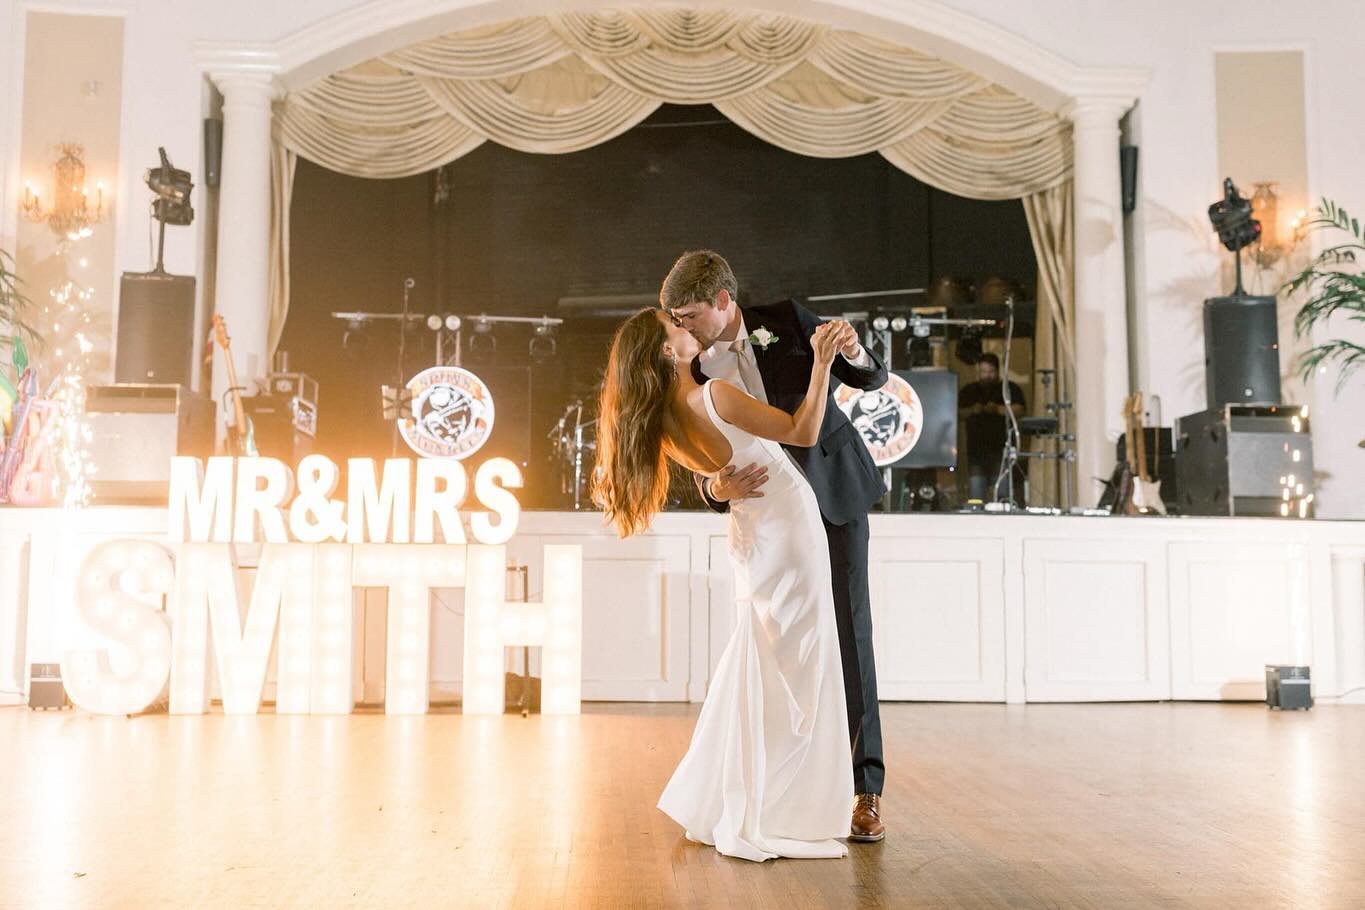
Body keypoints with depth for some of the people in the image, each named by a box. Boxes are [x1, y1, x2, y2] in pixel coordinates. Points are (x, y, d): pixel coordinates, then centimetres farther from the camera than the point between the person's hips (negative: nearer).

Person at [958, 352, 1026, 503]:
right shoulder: (968, 391, 18)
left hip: (1002, 451, -2)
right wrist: (971, 411, -10)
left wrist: (998, 409, -20)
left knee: (1003, 497, -8)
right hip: (976, 451, 2)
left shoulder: (1011, 389, 9)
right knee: (975, 499, -3)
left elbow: (1019, 410, -5)